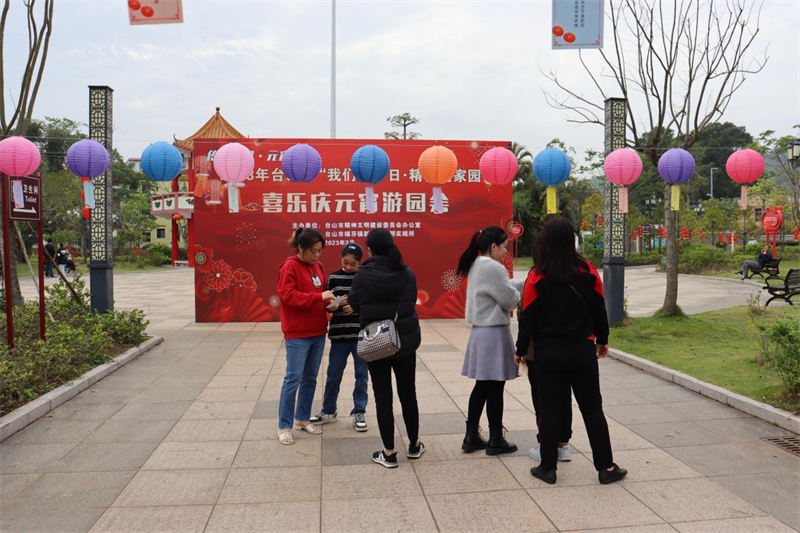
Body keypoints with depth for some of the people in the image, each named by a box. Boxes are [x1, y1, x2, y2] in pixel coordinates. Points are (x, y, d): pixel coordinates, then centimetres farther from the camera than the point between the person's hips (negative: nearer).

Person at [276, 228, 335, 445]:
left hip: (318, 332, 7)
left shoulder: (317, 266, 10)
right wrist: (319, 297, -24)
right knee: (293, 378, -4)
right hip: (297, 334, -7)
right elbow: (288, 295, -20)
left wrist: (329, 303, -3)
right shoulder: (290, 267, -12)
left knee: (310, 378, 14)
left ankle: (302, 418, 27)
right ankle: (284, 426, 6)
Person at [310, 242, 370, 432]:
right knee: (333, 375, 9)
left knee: (361, 374, 8)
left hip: (362, 334, -1)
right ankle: (328, 411, 26)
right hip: (339, 334, 1)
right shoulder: (333, 278, 3)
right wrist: (337, 303, -13)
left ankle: (359, 412, 21)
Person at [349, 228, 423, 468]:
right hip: (405, 341, 3)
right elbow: (412, 301, 5)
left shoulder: (363, 275, -12)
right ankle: (414, 445, 28)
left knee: (383, 397, 6)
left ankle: (389, 453, 12)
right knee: (408, 394, 15)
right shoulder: (407, 273, -6)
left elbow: (354, 304, -1)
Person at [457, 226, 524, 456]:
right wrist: (522, 289, 7)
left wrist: (522, 283, 6)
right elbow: (510, 299, -13)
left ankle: (471, 437, 20)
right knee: (495, 388, 1)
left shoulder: (476, 265, 12)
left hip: (481, 330, 9)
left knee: (482, 385, 14)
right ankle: (495, 441, 13)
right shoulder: (493, 267, -18)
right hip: (494, 333, -9)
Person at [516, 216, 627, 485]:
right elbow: (599, 309, 4)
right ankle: (606, 467, 19)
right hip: (582, 350, 2)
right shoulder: (588, 272, -4)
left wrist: (521, 350, 5)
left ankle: (548, 468, 16)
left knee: (549, 410, 8)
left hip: (548, 352, -1)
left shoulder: (537, 277, -10)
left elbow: (528, 317, -6)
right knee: (592, 408, 12)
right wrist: (602, 340, 19)